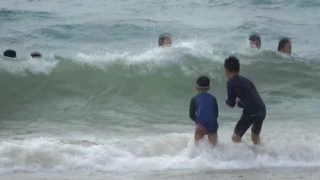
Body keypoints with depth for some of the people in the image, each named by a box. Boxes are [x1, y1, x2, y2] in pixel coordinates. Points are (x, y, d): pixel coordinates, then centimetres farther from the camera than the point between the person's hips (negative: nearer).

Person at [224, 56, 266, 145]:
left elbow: (231, 104, 5)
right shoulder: (245, 80, 23)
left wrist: (227, 101, 26)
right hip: (262, 110, 7)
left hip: (250, 112, -7)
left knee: (236, 136, 9)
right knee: (255, 135, 29)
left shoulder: (231, 82, 3)